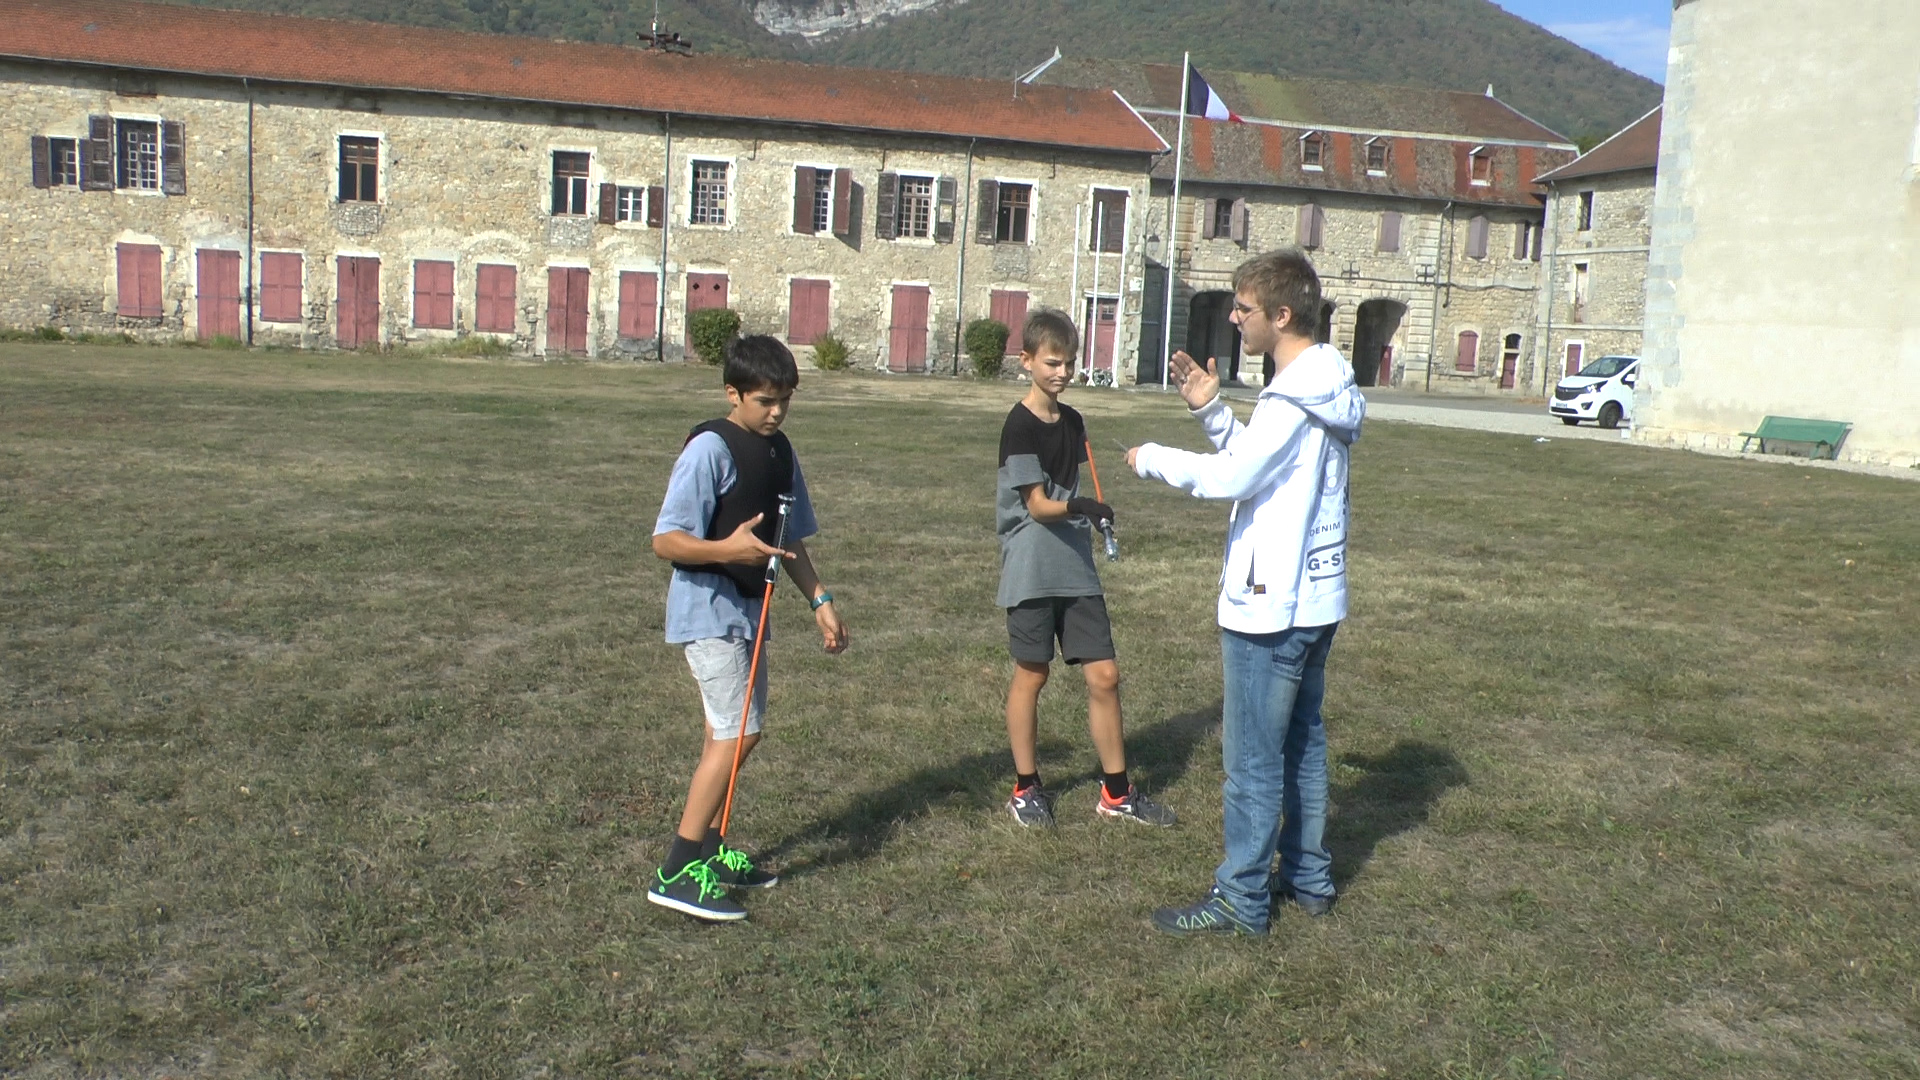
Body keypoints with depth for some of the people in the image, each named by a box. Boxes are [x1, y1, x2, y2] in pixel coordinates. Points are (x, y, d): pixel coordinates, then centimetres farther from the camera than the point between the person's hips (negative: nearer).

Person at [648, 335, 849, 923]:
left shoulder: (779, 451, 10)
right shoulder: (710, 449, -16)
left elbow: (790, 537, 19)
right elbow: (665, 540, -21)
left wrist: (819, 599, 13)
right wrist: (728, 549, -36)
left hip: (748, 610, 9)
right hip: (707, 609, -9)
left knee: (729, 734, 14)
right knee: (738, 733, -14)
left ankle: (709, 851, 28)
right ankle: (676, 873, -10)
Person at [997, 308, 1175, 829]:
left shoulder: (1073, 422, 10)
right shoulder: (1021, 426, -12)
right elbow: (1038, 505, -19)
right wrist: (1081, 507, -35)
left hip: (1077, 570, 6)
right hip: (1032, 572, -6)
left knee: (1104, 675, 5)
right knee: (1031, 675, 5)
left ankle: (1117, 792, 16)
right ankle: (1026, 788, 20)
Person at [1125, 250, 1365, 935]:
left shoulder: (1296, 393, -20)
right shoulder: (1324, 385, 11)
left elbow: (1235, 476, -23)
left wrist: (1152, 458, -10)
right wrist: (1210, 410, 4)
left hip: (1270, 604, -10)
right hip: (1314, 597, 10)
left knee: (1250, 757, 0)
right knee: (1301, 742, 19)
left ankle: (1241, 901, 10)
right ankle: (1308, 877, 31)